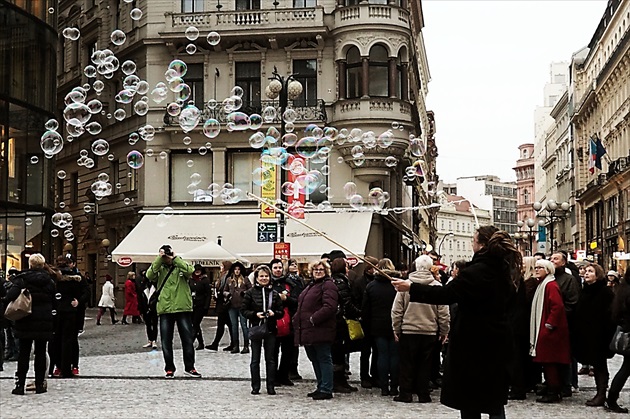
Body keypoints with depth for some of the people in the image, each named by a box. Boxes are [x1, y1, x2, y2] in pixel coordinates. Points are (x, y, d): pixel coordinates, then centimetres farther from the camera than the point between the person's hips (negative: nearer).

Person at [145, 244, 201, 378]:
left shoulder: (181, 266, 5)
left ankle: (189, 367, 14)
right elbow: (150, 275, -13)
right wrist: (159, 259, -14)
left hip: (183, 308, -1)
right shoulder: (159, 268, 7)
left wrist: (175, 259, -15)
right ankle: (169, 369, 16)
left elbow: (189, 271, -17)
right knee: (166, 341, 5)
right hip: (165, 309, 1)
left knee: (187, 339, 3)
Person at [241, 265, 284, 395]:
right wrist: (255, 314, -16)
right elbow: (243, 310, -1)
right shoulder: (250, 293, 0)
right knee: (255, 359, 4)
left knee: (270, 359, 5)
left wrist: (274, 313, -12)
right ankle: (255, 387, 12)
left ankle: (270, 386, 12)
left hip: (270, 330, 2)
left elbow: (281, 312, 9)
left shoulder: (274, 294, 6)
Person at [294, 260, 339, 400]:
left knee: (324, 359, -4)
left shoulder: (328, 285, -10)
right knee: (314, 359, 15)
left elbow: (329, 307, -21)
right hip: (308, 331, 10)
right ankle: (321, 387, 25)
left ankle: (326, 390, 0)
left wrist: (313, 319, -21)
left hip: (320, 331, -10)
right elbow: (302, 306, 28)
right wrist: (297, 319, 12)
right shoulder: (310, 286, 21)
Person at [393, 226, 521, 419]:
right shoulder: (502, 271, 5)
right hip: (496, 343, 8)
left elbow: (445, 294, -23)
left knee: (470, 403, 2)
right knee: (495, 402, 13)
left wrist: (412, 288, -17)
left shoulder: (475, 272, -20)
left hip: (474, 344, -7)